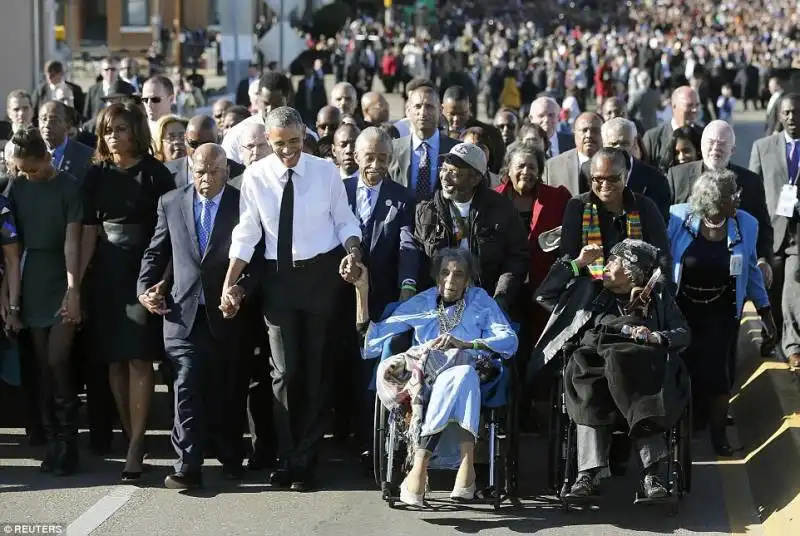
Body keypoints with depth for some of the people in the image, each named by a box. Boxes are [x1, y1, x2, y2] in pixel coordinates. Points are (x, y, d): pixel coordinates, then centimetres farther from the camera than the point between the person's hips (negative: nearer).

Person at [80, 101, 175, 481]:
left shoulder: (155, 174, -2)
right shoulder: (96, 175, 8)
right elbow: (89, 231, 7)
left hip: (145, 272, -4)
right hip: (106, 275, 4)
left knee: (139, 359, -8)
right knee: (114, 360, 5)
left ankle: (136, 446, -9)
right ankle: (130, 433, 14)